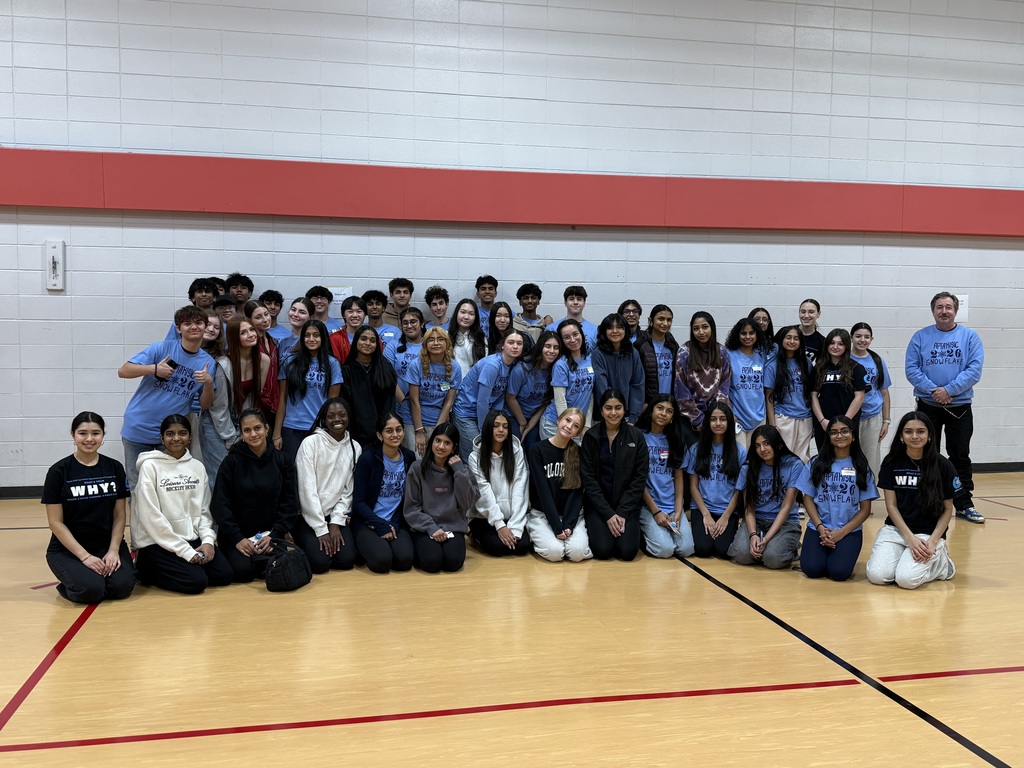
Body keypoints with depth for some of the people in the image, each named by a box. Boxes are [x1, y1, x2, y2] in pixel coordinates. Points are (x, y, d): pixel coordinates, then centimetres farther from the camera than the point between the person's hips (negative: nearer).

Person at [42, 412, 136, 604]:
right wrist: (84, 556, -15)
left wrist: (113, 550, -11)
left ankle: (98, 575, 8)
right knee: (90, 590, -28)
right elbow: (55, 522, -8)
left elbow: (119, 515, 4)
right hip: (68, 549, -2)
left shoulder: (115, 468, 2)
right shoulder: (59, 471, -7)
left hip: (108, 544, 3)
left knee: (123, 585, -23)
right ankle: (71, 585, 6)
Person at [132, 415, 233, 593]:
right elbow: (151, 516, -14)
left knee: (224, 574, -11)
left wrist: (207, 540, -10)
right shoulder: (150, 466, -9)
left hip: (192, 538, 6)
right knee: (196, 581, -22)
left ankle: (162, 570, 8)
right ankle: (147, 569, 3)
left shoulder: (198, 467, 8)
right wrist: (185, 551, -17)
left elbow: (204, 510, 10)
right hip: (157, 542, -6)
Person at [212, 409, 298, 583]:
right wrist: (237, 538, -15)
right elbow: (220, 504, -6)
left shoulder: (282, 461, 1)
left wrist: (274, 535, -10)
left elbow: (289, 503, 2)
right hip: (237, 534, -1)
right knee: (243, 570, -24)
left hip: (270, 532, 1)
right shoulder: (232, 461, -5)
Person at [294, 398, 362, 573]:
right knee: (320, 562, -20)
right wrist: (321, 529, -16)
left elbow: (348, 491, 3)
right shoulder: (310, 443, -11)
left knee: (346, 560, -15)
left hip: (336, 516, 4)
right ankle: (307, 542, 13)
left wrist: (336, 523, -9)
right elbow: (307, 489, -14)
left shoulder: (355, 447, 3)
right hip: (308, 517, -3)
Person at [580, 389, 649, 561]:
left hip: (627, 504, 0)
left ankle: (630, 528, 16)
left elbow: (640, 478, -2)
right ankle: (596, 528, 15)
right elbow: (588, 478, -5)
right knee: (603, 550, -19)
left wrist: (622, 512, -11)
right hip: (597, 503, 0)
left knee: (627, 551, -17)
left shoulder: (636, 436, -2)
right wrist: (608, 514, -13)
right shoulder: (590, 436, -3)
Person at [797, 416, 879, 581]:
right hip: (818, 527, 1)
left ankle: (841, 552, 10)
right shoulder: (817, 463, 5)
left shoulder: (862, 467, 3)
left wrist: (841, 532, -10)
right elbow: (808, 499, 5)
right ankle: (823, 550, 12)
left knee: (839, 572, -23)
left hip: (850, 530, -1)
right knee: (811, 569, -21)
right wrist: (820, 528, -10)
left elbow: (865, 509, 2)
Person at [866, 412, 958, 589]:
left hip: (929, 532, -2)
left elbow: (948, 509, 1)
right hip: (896, 528, 2)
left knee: (906, 579, -24)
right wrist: (910, 538, -13)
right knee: (877, 575, -21)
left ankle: (940, 562, 7)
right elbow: (891, 506, -1)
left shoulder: (943, 466, -6)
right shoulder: (891, 463, -2)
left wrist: (933, 541, -13)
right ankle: (907, 557, 10)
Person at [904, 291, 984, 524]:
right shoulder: (921, 337, 2)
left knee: (960, 456, 7)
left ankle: (964, 504, 15)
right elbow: (911, 368, -5)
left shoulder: (970, 336, 1)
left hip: (960, 407, 0)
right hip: (928, 406, 0)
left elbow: (974, 369, -8)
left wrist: (949, 390, -18)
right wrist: (932, 389, -17)